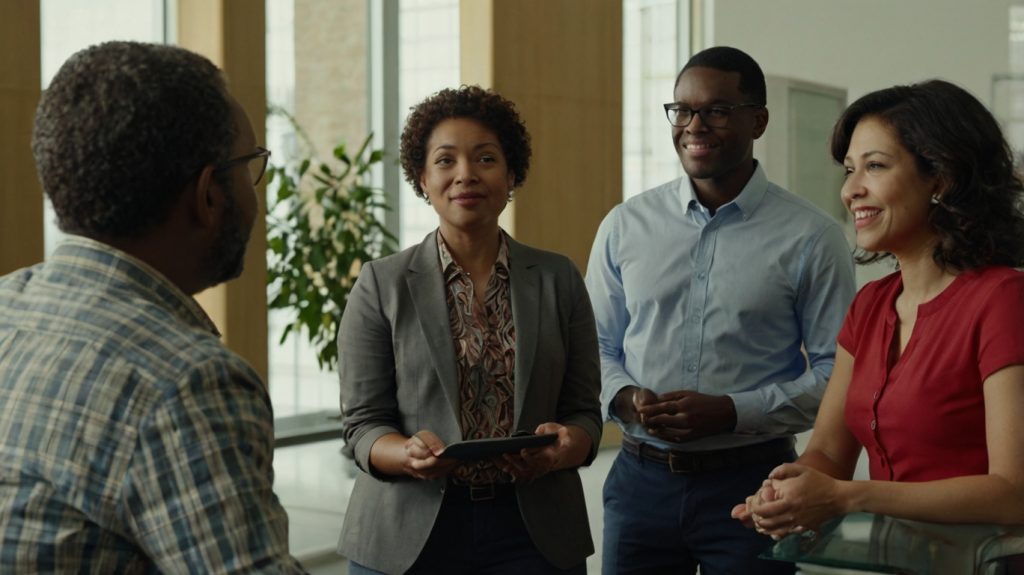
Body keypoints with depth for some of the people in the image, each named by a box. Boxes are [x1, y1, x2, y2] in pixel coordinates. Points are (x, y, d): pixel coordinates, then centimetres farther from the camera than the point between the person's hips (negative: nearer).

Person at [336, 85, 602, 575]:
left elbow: (584, 410, 5)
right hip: (407, 533, -1)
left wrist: (567, 445, -16)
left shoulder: (559, 280, 4)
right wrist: (410, 454, -23)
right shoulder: (380, 285, -1)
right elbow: (364, 425, -2)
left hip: (535, 532, 1)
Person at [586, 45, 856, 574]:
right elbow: (595, 347, 11)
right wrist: (624, 398, -10)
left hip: (752, 484, -2)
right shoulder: (624, 227, 5)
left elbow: (836, 371, -5)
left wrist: (732, 412, -16)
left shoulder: (810, 237, -4)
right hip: (640, 480, 3)